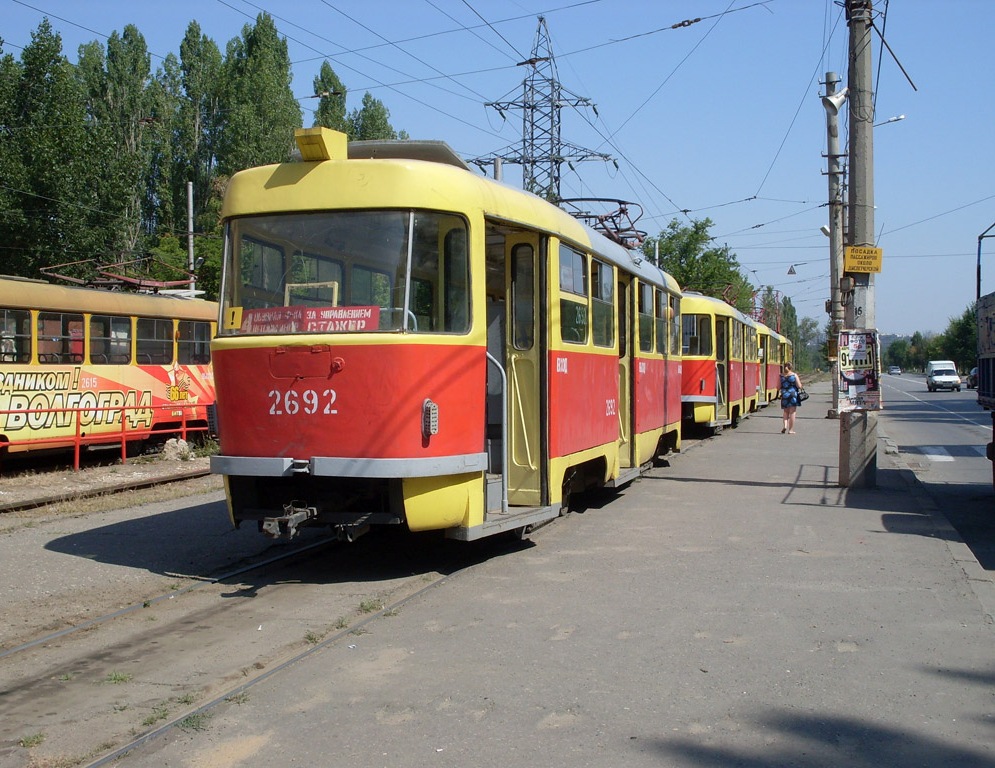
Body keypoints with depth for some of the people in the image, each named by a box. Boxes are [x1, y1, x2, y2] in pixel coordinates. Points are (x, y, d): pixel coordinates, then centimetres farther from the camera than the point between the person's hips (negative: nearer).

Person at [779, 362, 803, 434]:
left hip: (784, 395, 3)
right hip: (793, 395, -2)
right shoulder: (794, 375, -6)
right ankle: (791, 430, 3)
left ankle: (785, 425, -2)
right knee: (792, 412, 3)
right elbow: (799, 386, -7)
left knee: (785, 412, 18)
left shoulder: (781, 376, 0)